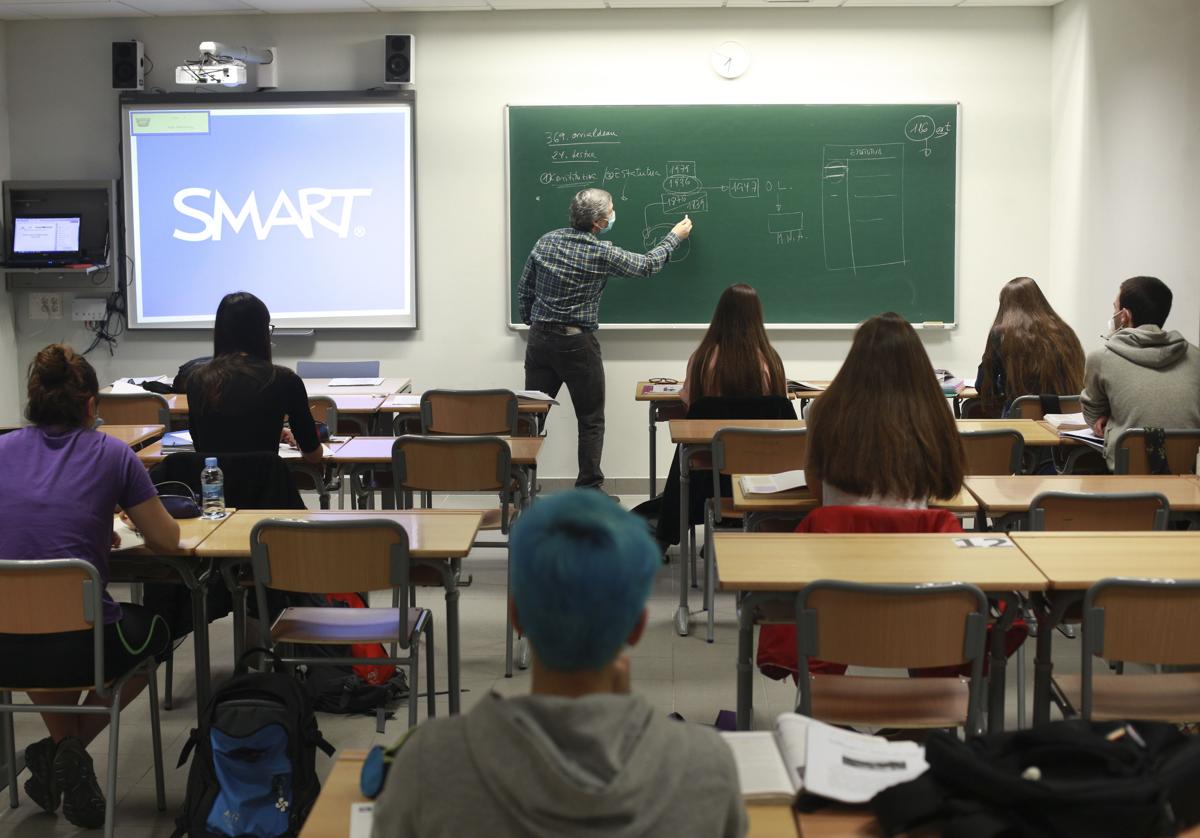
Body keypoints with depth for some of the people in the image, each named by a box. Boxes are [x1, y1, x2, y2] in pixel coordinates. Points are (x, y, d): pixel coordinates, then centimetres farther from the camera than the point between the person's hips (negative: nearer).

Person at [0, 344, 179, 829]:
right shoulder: (111, 454, -3)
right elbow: (166, 542, 5)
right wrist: (121, 512, 26)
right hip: (81, 648, -4)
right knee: (154, 630, 31)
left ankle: (60, 748, 24)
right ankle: (70, 749, 12)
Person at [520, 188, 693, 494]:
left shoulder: (546, 241, 3)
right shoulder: (601, 254, -11)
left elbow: (524, 291, 8)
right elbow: (647, 265, 3)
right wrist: (674, 237, 18)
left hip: (540, 340, 5)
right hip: (577, 343, -5)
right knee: (591, 420, 6)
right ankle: (590, 489, 8)